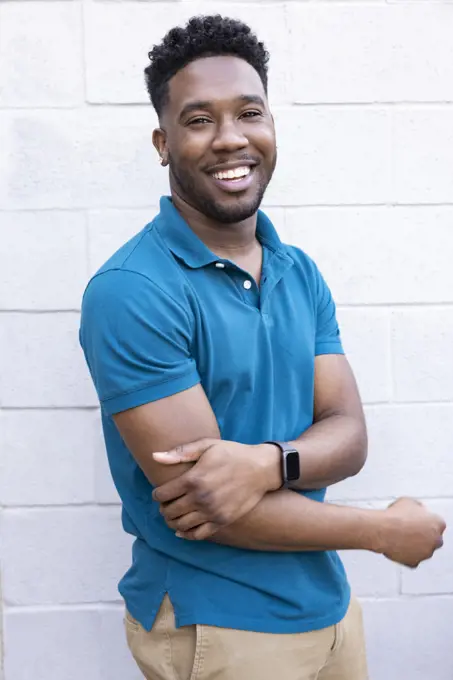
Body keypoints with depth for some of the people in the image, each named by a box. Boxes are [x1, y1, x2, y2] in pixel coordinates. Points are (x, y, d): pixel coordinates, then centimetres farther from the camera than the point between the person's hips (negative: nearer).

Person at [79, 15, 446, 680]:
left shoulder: (303, 274, 2)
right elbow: (204, 511, -22)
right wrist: (388, 530, -12)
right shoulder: (131, 293, -20)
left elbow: (349, 435, -3)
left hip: (329, 602, 6)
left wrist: (266, 461, -26)